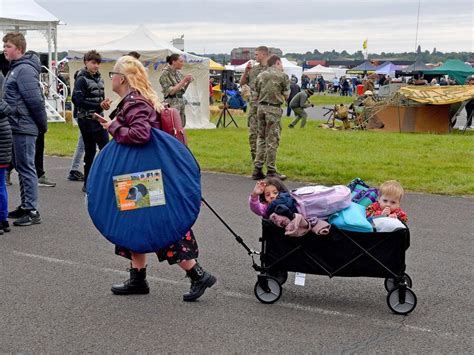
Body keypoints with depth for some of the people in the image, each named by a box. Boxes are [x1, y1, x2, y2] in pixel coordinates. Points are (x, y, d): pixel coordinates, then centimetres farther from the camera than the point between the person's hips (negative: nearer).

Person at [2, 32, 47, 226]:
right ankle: (25, 206, 24)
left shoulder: (25, 70, -16)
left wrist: (42, 125, -12)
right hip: (16, 127, 10)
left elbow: (35, 100, -19)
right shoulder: (15, 68, 16)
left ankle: (32, 211, 0)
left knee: (26, 168, -5)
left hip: (24, 128, -10)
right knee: (21, 167, 15)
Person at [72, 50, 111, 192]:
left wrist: (104, 103, -4)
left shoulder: (99, 78, 11)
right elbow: (79, 101, -20)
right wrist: (99, 105, -21)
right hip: (86, 120, -6)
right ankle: (87, 184, 12)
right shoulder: (82, 79, -11)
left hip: (99, 119, 6)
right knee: (90, 151, 1)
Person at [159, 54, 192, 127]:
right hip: (172, 104, -7)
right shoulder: (166, 74, -9)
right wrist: (183, 81, -16)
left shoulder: (178, 73, 11)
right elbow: (171, 91, -15)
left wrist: (188, 82, 1)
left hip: (181, 103, 7)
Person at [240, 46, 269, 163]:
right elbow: (242, 83, 16)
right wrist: (246, 71, 2)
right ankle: (254, 156, 12)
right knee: (253, 132, 5)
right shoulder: (253, 69, 14)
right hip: (253, 105, 5)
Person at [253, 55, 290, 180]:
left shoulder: (260, 75, 11)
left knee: (261, 138, 12)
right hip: (274, 109, -5)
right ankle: (271, 170, 1)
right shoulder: (283, 76, -4)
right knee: (272, 140, -1)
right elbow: (286, 95, 0)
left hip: (261, 107, 5)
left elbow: (257, 93, 10)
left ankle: (257, 169, 11)